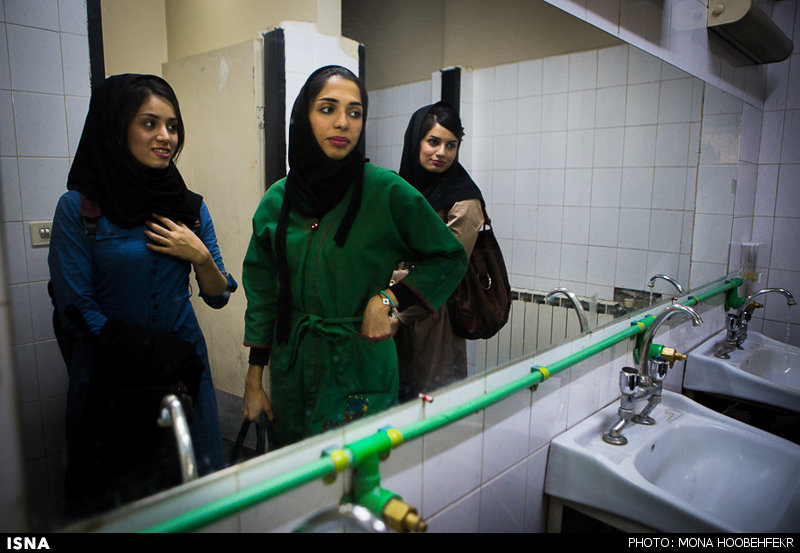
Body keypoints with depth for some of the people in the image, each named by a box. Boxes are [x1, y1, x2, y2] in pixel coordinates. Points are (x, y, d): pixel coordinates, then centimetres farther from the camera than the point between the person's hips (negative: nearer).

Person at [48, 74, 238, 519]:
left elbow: (219, 296, 4)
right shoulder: (79, 208, -8)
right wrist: (157, 360, -11)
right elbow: (77, 310, -9)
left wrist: (199, 256, -15)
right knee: (112, 497, 13)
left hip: (185, 370, 3)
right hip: (111, 379, -2)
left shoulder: (190, 206, 2)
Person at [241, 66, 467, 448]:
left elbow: (450, 258, -1)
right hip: (291, 370, 4)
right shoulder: (277, 200, 0)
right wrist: (254, 381, 7)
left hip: (361, 372, -3)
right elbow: (261, 293, 7)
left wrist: (389, 299, -14)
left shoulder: (386, 191, -12)